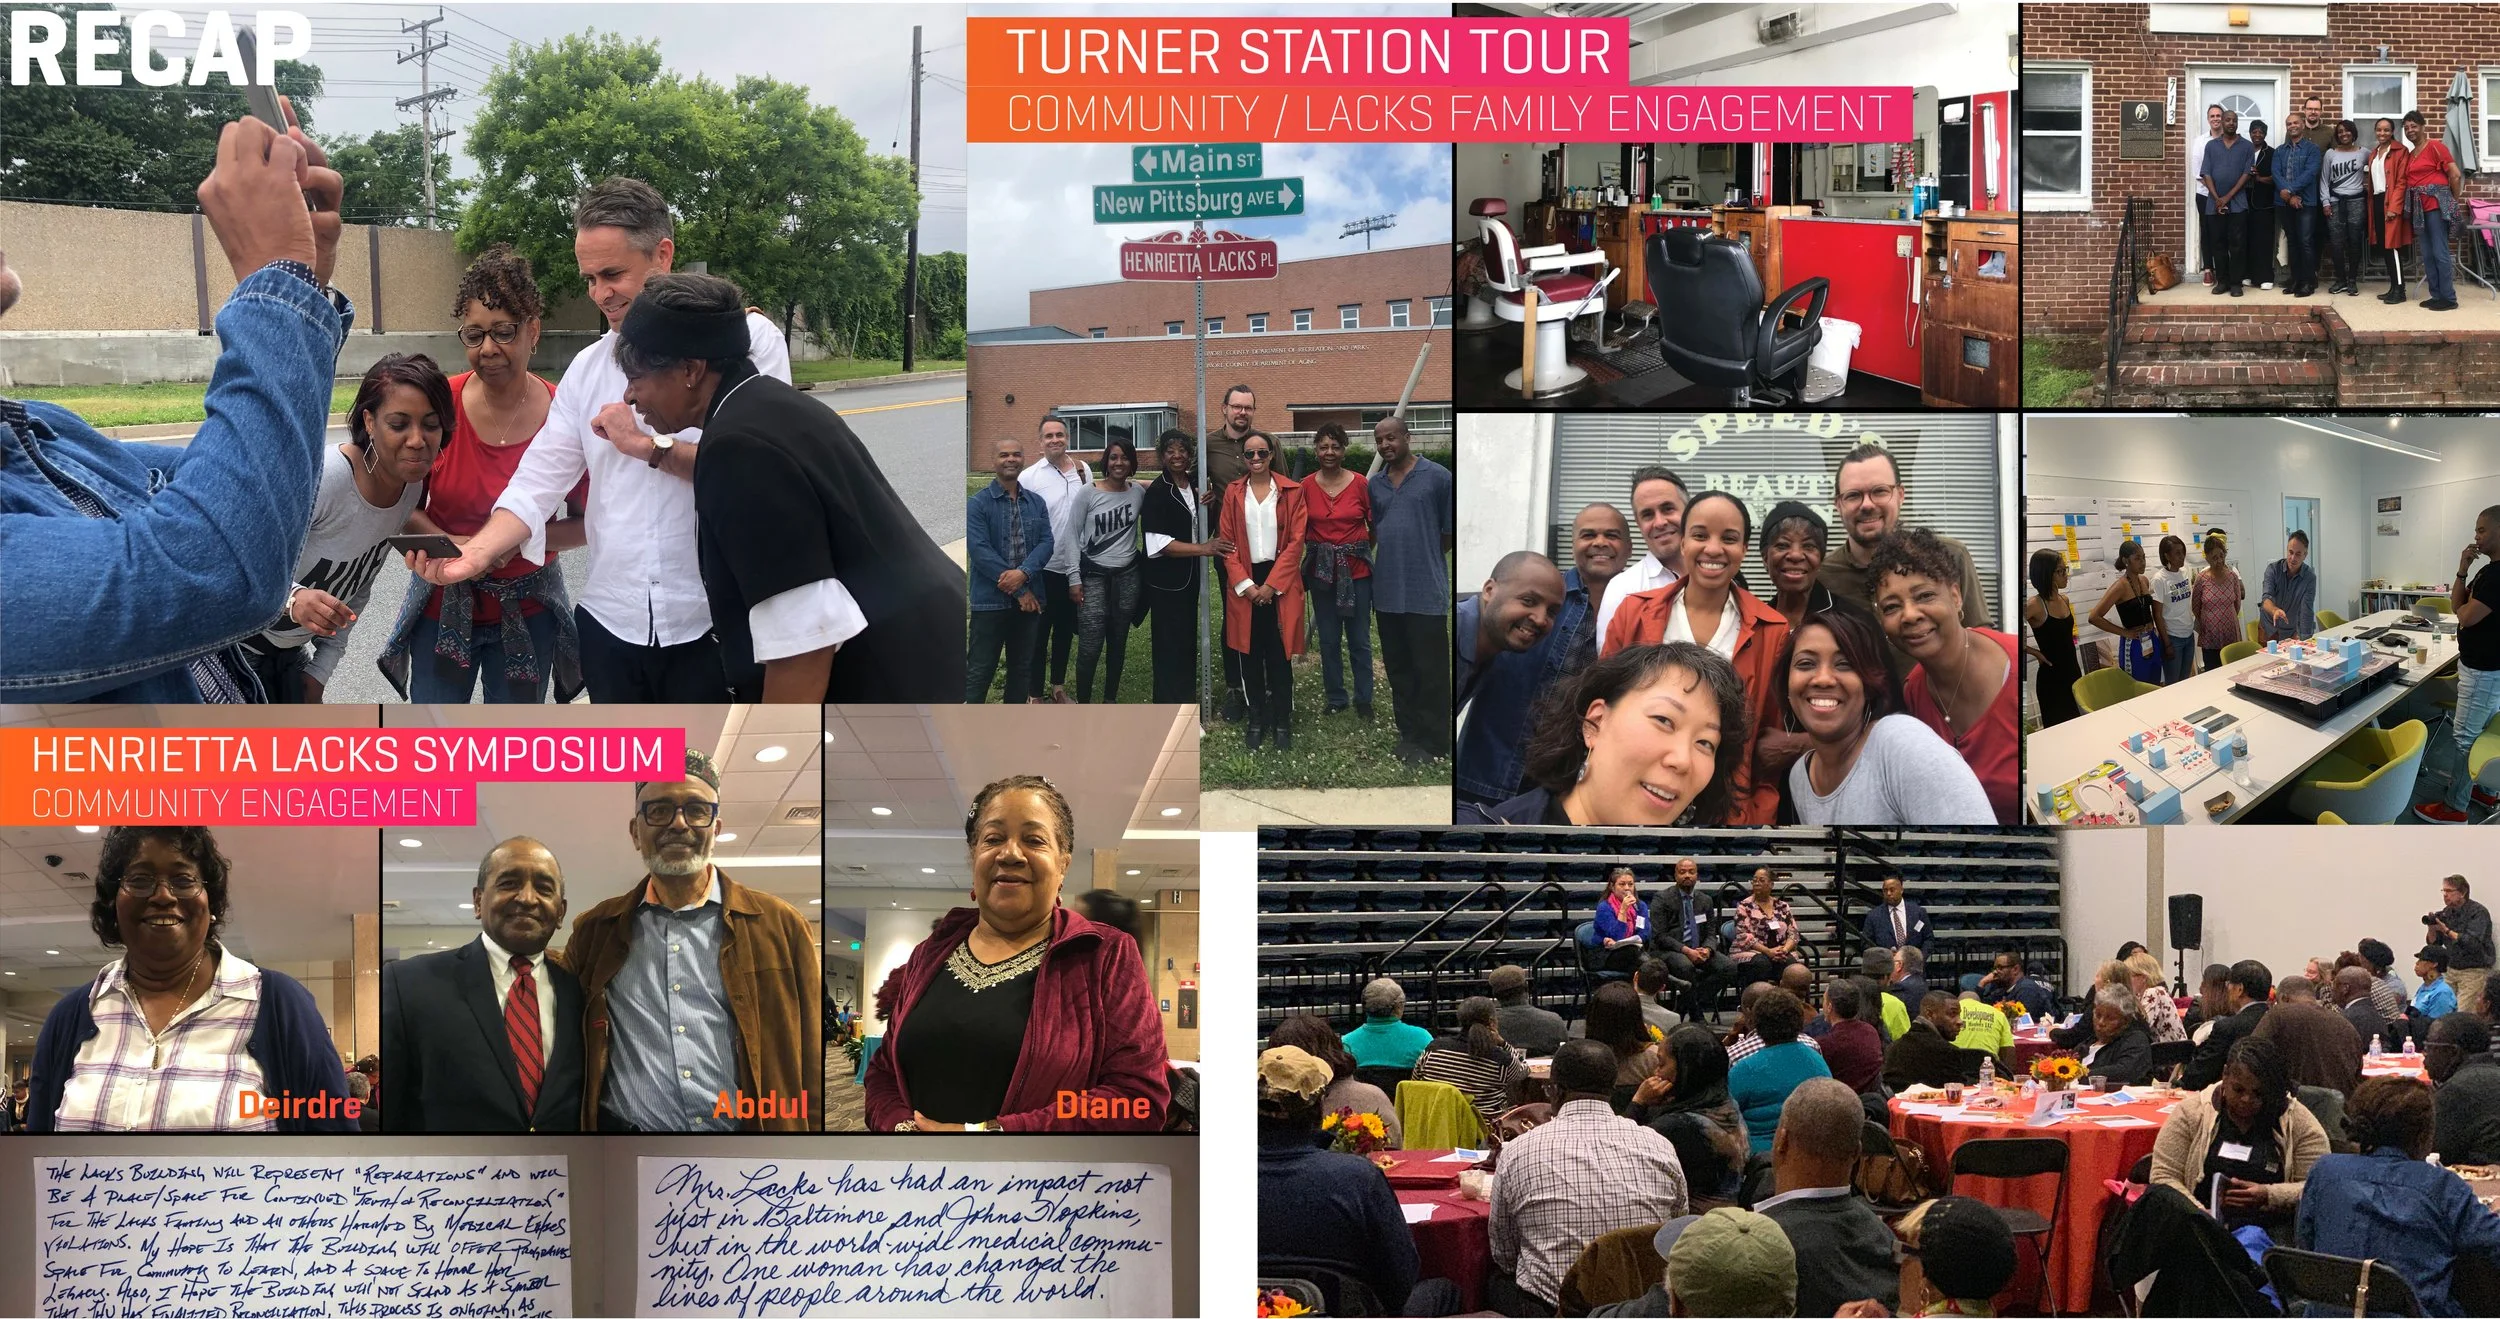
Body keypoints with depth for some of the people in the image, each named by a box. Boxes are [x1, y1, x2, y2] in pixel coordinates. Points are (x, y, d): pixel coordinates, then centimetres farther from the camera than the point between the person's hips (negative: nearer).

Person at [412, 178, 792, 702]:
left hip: (712, 627, -5)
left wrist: (655, 447, -15)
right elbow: (538, 482, 1)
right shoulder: (587, 369, 10)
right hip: (611, 622, 5)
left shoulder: (746, 339, -6)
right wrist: (475, 555, -15)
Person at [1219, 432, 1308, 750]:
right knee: (1250, 654, 4)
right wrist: (1245, 585, -7)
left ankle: (1282, 722, 7)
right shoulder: (1233, 493, 7)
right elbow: (1227, 542, 4)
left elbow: (1295, 541, -3)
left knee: (1279, 655, -2)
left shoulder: (1292, 491, 1)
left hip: (1280, 583, -2)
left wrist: (1271, 585, -9)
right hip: (1245, 584, 2)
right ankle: (1257, 720, 13)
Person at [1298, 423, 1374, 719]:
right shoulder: (1306, 486, -1)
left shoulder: (1360, 483, -6)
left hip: (1356, 569, -2)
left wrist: (1359, 550, 2)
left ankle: (1363, 699, 17)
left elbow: (1375, 525, 3)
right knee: (1329, 639, 9)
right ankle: (1336, 699, 21)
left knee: (1359, 639, 4)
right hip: (1322, 570, 2)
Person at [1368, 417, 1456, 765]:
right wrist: (1362, 564, 12)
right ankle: (1409, 733, 24)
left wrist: (1422, 556, 3)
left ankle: (1433, 742, 4)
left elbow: (1450, 533, -2)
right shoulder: (1375, 484, 10)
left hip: (1426, 593, -6)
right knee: (1398, 668, 13)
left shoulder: (1437, 478, -6)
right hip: (1387, 592, 6)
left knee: (1431, 670, -2)